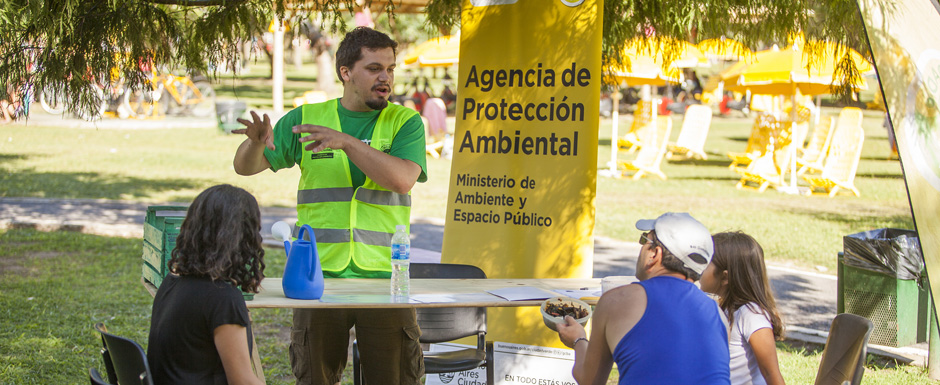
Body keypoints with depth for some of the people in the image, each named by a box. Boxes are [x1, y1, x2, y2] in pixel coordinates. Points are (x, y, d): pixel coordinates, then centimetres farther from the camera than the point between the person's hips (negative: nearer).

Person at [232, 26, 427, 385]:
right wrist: (257, 142, -16)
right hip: (318, 277, 1)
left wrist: (346, 141, -22)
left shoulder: (405, 122, 4)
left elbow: (403, 178, -14)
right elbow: (245, 167, 8)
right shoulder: (306, 118, 8)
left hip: (383, 278, -1)